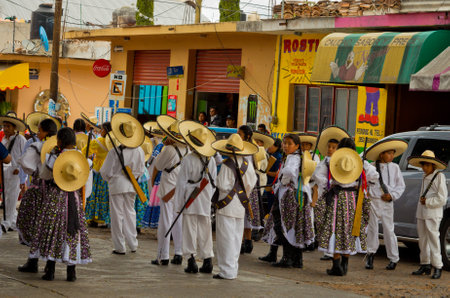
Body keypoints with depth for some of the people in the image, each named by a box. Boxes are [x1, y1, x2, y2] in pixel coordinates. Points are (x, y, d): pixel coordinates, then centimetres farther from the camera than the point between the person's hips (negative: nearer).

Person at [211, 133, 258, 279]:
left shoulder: (227, 165, -16)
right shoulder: (247, 164, 1)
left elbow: (223, 186, -18)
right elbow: (252, 182, 5)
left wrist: (217, 181, 2)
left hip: (227, 206, -6)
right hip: (241, 207, 6)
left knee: (226, 238, -2)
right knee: (236, 238, 13)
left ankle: (227, 271, -1)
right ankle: (233, 269, 19)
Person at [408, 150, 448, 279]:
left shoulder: (439, 177, -7)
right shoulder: (425, 177, 15)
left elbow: (442, 199, -11)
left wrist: (427, 202, -11)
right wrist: (421, 200, 8)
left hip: (433, 214, -8)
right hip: (421, 213, 8)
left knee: (433, 239, -9)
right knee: (423, 239, 9)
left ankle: (437, 267, -6)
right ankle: (425, 265, 17)